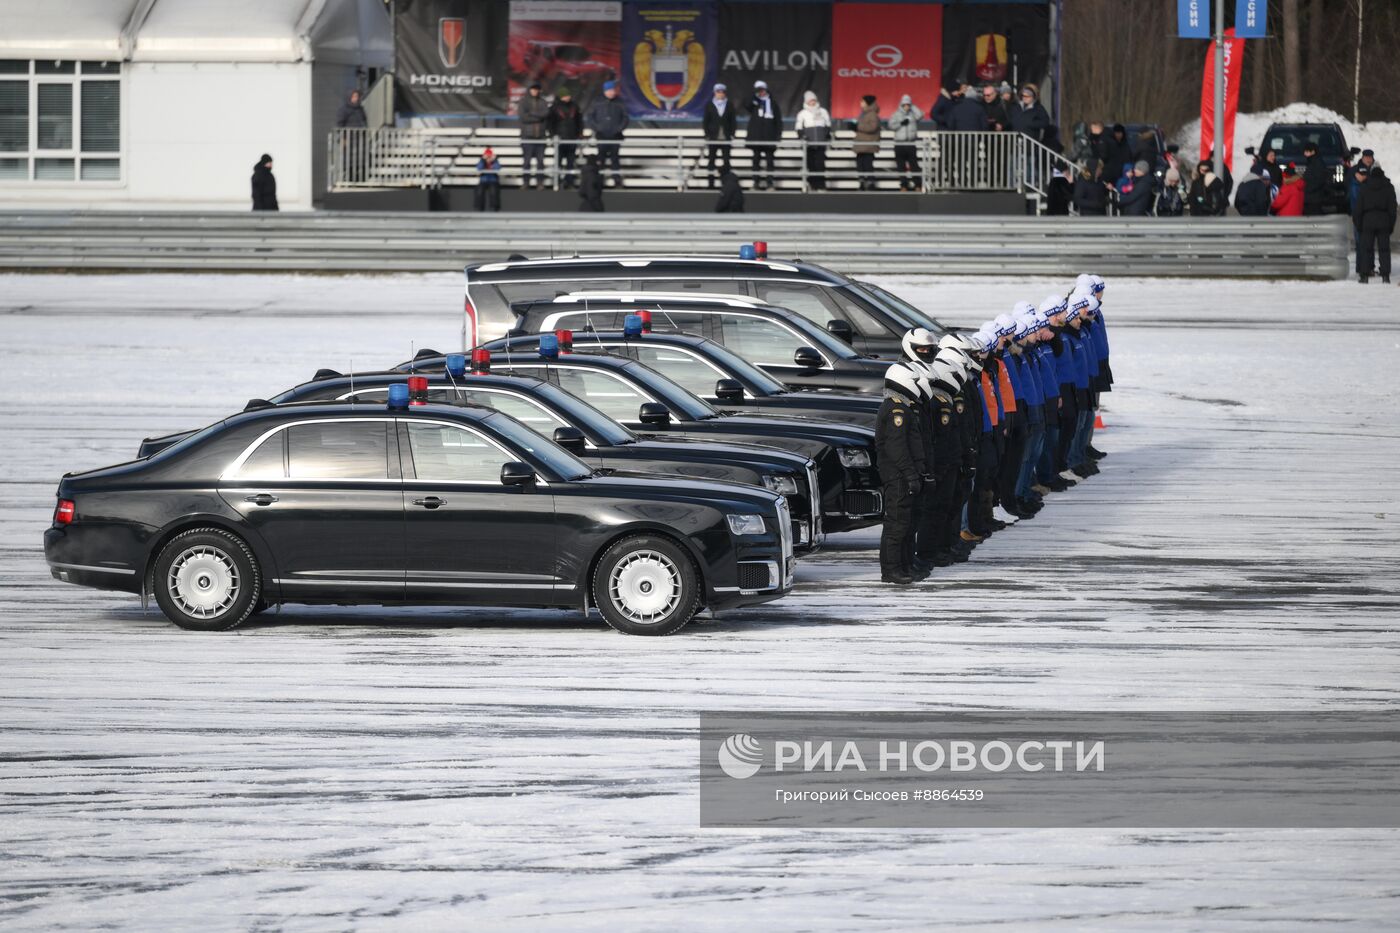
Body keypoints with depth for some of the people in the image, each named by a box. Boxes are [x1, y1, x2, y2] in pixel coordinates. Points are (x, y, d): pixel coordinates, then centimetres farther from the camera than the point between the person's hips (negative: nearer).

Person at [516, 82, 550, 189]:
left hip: (540, 135, 3)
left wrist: (532, 113, -11)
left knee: (540, 160, 2)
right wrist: (538, 117, -7)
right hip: (527, 135, -3)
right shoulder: (523, 102, 3)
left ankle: (540, 182, 6)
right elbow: (523, 117, -9)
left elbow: (546, 113, -3)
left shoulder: (542, 102, 11)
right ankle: (525, 182, 1)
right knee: (526, 160, -4)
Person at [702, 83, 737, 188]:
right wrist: (707, 136, -5)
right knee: (712, 159, 2)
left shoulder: (729, 106, 5)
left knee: (726, 160, -4)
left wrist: (732, 135, -3)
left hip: (725, 138, 0)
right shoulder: (709, 106, 3)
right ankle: (711, 182, 7)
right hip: (713, 137, 0)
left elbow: (733, 121, 6)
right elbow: (706, 121, 3)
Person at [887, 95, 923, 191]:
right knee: (901, 166, 4)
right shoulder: (896, 115, 6)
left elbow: (920, 115, -14)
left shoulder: (913, 114, 6)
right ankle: (904, 186, 11)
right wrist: (901, 123, -16)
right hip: (899, 143, 1)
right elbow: (891, 126, -3)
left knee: (914, 165, -6)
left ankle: (918, 185, -4)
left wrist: (912, 106, -7)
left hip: (911, 143, -1)